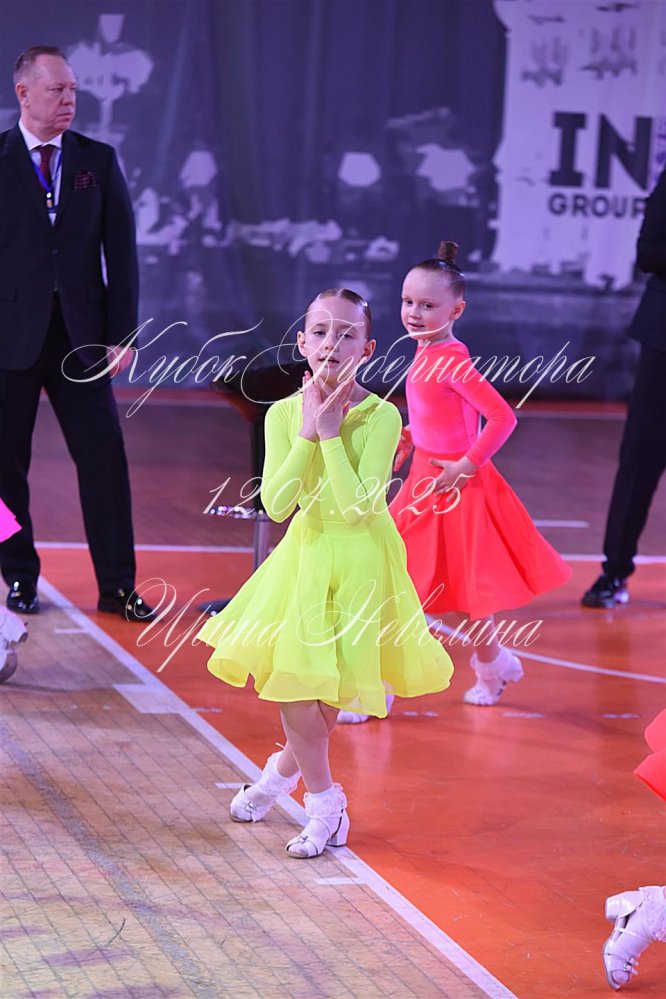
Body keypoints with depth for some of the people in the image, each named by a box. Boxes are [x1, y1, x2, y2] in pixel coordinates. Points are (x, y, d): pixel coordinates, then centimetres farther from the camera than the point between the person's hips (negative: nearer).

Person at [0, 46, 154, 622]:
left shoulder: (99, 161, 7)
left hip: (81, 335, 2)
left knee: (105, 457, 0)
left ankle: (117, 586, 7)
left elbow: (122, 251, 6)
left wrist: (122, 333, -1)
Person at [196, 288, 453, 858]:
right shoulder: (284, 414, -5)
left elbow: (358, 507, -24)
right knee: (290, 680, 0)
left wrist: (332, 434, -25)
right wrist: (307, 434, -19)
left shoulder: (380, 416, -16)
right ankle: (324, 804, 20)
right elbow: (276, 504, -14)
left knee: (327, 688, 3)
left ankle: (287, 768, 31)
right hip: (305, 551, 3)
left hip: (359, 559, -3)